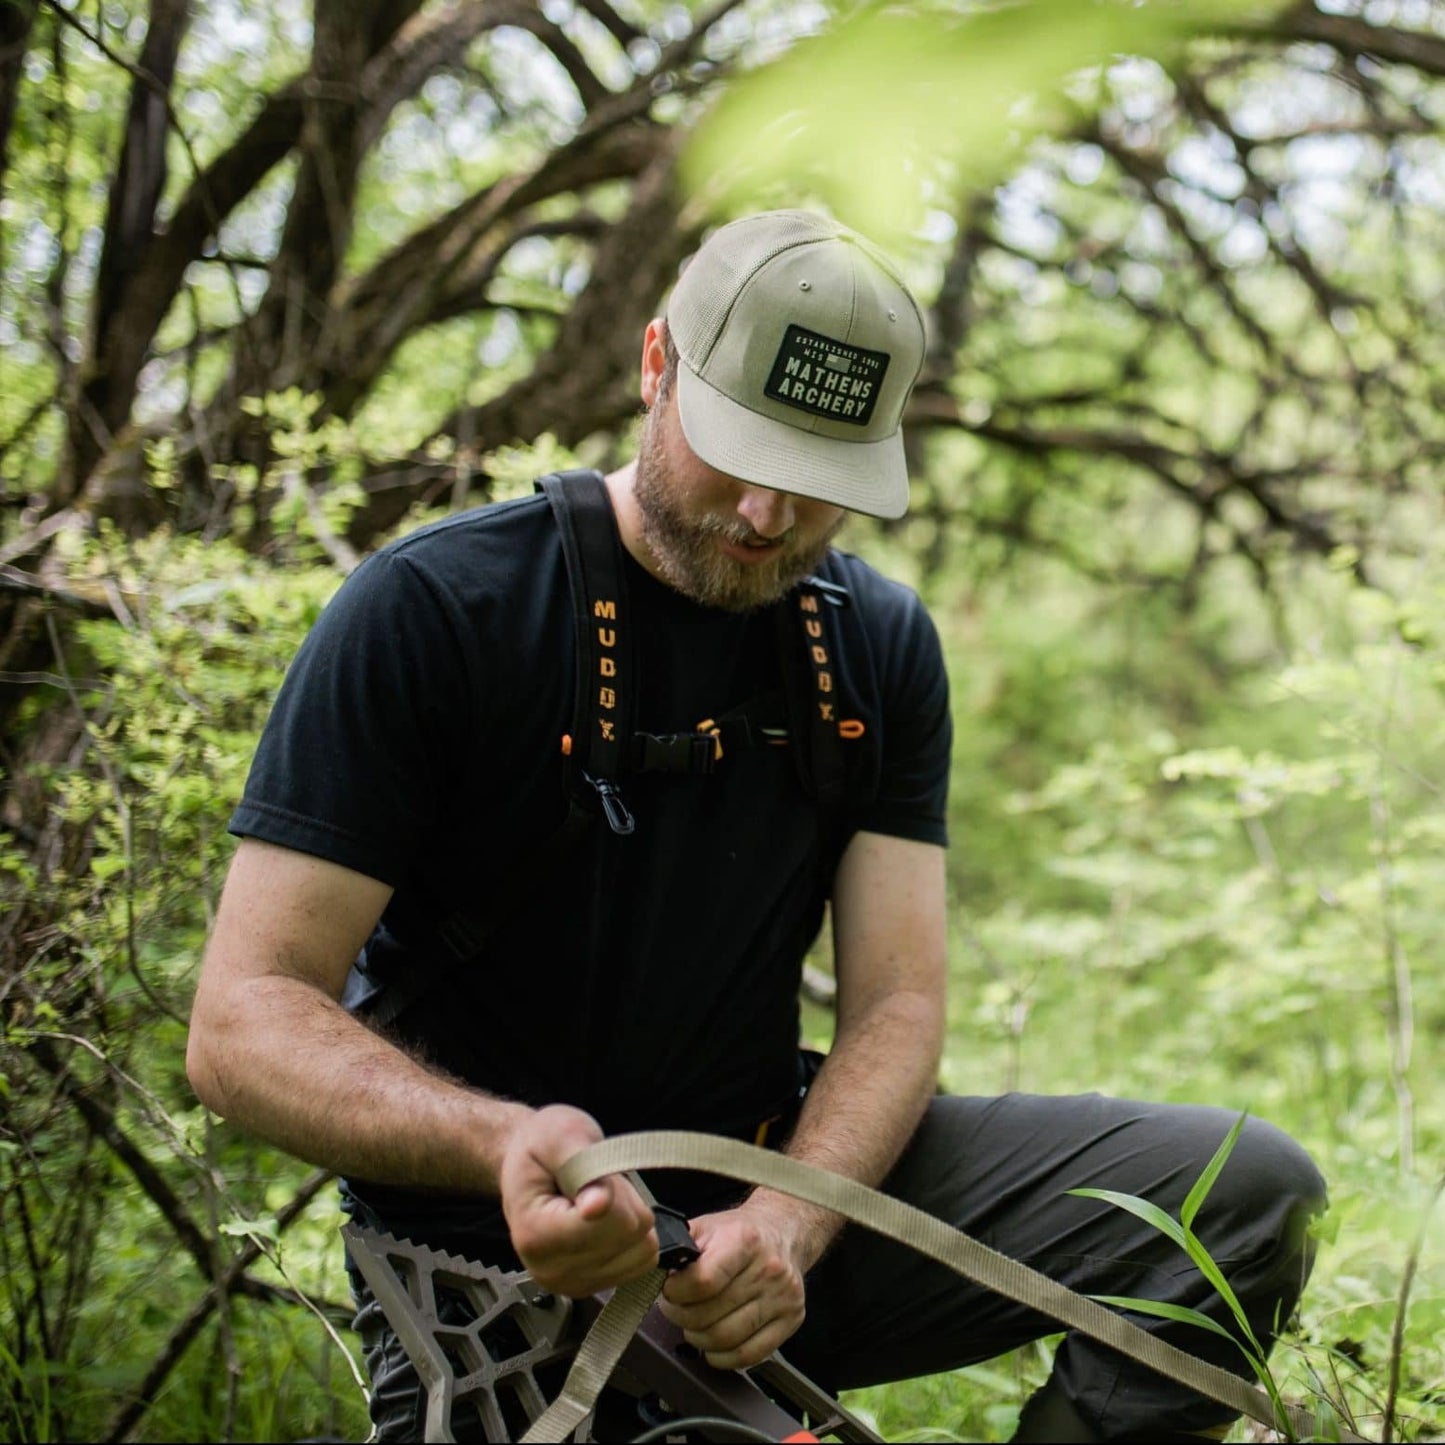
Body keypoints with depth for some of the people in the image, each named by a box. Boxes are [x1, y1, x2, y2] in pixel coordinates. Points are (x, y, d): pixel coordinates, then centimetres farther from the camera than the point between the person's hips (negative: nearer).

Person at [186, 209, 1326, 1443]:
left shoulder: (882, 645, 4)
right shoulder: (428, 610, -12)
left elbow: (898, 1002, -2)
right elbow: (244, 1019, -15)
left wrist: (785, 1221, -24)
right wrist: (509, 1143, -34)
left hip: (781, 1181, 5)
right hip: (500, 1252, -5)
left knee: (1250, 1193, -10)